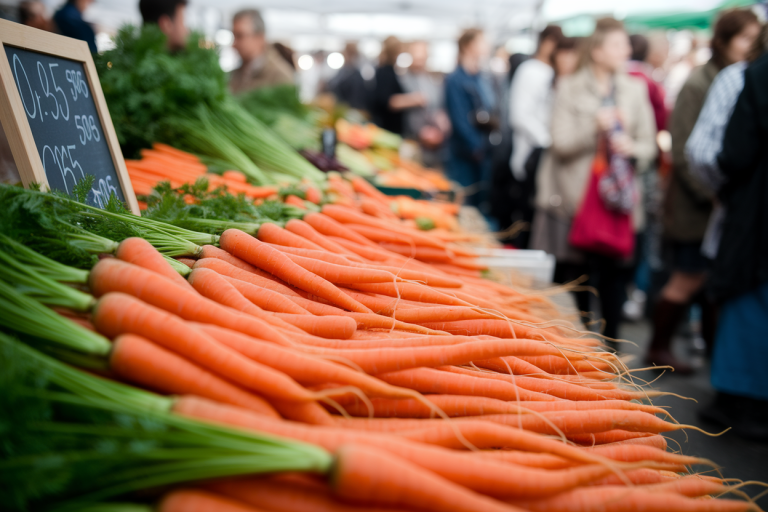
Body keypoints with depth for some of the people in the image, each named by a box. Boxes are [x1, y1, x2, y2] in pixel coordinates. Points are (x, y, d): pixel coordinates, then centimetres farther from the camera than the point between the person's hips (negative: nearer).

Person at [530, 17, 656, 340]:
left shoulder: (635, 90, 12)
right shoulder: (569, 88, 4)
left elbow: (649, 145, 12)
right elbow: (561, 143, -5)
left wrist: (633, 147, -11)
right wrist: (595, 128, -21)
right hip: (573, 196, -2)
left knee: (613, 271, -2)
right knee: (573, 272, 0)